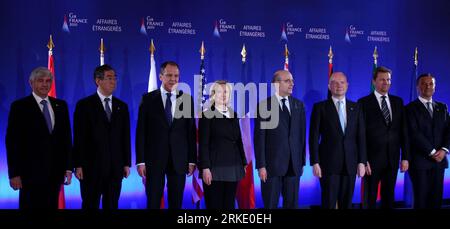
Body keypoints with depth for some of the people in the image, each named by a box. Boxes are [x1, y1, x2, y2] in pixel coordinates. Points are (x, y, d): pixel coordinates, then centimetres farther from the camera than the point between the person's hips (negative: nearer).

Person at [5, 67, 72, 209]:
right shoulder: (19, 106, -1)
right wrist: (14, 173, -9)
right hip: (30, 172, -3)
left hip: (55, 172, 4)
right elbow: (12, 142, -5)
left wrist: (68, 167, 6)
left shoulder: (61, 105, 11)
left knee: (52, 206, 7)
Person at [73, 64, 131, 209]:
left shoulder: (122, 106, 11)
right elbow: (79, 137, -4)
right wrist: (78, 165, -9)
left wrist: (127, 163, 6)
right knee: (90, 205, 4)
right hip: (92, 166, -3)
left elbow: (125, 137, 10)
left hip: (115, 166, 3)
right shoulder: (84, 105, -1)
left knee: (112, 205, 9)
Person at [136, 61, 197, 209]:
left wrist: (192, 160, 2)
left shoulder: (187, 99, 4)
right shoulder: (148, 99, 1)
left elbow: (191, 131, 5)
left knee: (176, 203, 9)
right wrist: (140, 160, -5)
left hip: (179, 159, 1)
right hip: (154, 158, -1)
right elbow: (141, 131, 0)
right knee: (153, 202, 4)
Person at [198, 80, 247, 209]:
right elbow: (203, 144, -8)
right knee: (214, 205, -1)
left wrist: (243, 163, 11)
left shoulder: (233, 114, 14)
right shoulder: (207, 115, -2)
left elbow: (238, 140, 15)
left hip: (233, 167, 5)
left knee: (229, 205, 7)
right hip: (215, 167, -5)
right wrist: (205, 168, -16)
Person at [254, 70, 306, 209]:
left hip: (293, 165, 4)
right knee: (270, 204, 5)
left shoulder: (299, 105, 10)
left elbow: (302, 135, 11)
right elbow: (259, 138, -6)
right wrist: (261, 165, -11)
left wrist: (302, 161, 7)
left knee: (292, 204, 10)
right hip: (272, 164, -4)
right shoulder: (264, 106, -4)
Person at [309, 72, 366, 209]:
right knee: (329, 203, 0)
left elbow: (361, 136, 8)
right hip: (329, 163, -3)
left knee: (346, 203, 8)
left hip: (350, 163, 3)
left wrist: (362, 162, 1)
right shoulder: (320, 107, 0)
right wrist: (315, 163, -10)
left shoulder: (355, 108, 10)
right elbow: (314, 137, -3)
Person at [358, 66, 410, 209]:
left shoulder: (398, 101, 10)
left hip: (392, 158, 4)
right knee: (370, 198, 5)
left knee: (389, 197, 13)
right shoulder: (364, 102, -4)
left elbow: (403, 131, 9)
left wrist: (405, 157, 4)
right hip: (372, 159, -4)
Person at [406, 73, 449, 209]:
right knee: (421, 198, -1)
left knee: (436, 198, 5)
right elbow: (414, 134, -10)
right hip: (420, 160, -4)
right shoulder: (411, 108, -1)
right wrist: (432, 152, -13)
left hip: (439, 159, 4)